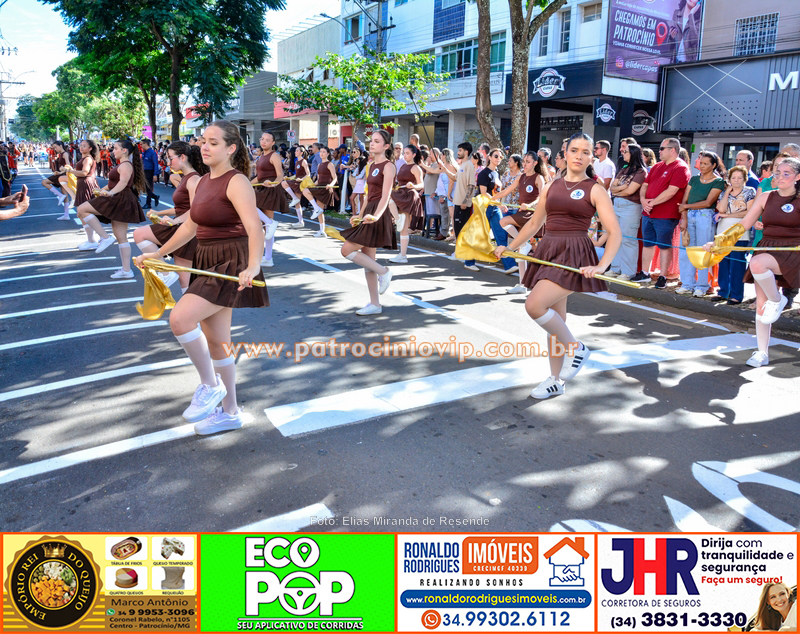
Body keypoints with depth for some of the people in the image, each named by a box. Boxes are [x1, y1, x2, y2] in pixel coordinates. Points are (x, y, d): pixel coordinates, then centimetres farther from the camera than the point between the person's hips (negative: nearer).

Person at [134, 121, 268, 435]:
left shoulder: (236, 182, -14)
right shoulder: (203, 182, 13)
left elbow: (254, 226, -27)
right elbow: (190, 226, 23)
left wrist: (253, 267, -43)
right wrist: (158, 254, 26)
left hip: (231, 264, -9)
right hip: (208, 264, 9)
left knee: (180, 318, -23)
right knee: (215, 341, 12)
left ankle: (210, 385, -2)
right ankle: (229, 412, 25)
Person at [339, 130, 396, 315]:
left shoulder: (388, 166, -10)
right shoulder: (372, 165, 16)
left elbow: (385, 195, -22)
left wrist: (376, 215, -35)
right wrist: (360, 215, 16)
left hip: (378, 215, -9)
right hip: (369, 213, 9)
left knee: (347, 250, -11)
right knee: (367, 260, 8)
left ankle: (383, 272, -1)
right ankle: (375, 304, 13)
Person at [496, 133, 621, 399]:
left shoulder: (595, 190, -1)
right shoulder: (551, 187, 13)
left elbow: (615, 233, -8)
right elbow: (534, 222, 24)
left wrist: (601, 266, -22)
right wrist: (509, 247, 21)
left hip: (575, 254, -5)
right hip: (548, 252, 6)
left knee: (534, 305, -23)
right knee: (554, 320, 10)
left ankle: (575, 348, 0)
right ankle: (556, 381, 22)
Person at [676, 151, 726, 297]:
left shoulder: (718, 182, 0)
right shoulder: (694, 179, 14)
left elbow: (708, 203, -9)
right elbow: (684, 200, 7)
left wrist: (687, 206, -6)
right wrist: (684, 218, -5)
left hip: (705, 217, -5)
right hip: (689, 216, 5)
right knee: (685, 251, 3)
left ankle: (702, 286, 6)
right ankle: (687, 284, 12)